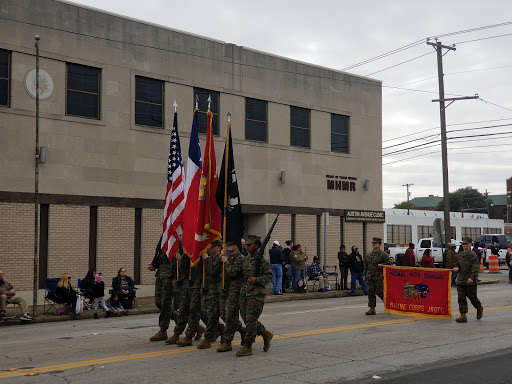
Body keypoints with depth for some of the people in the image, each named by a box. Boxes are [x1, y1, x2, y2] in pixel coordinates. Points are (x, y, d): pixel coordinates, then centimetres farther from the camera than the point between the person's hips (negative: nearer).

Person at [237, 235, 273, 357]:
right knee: (246, 319, 10)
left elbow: (268, 276, -8)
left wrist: (257, 280, -21)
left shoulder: (262, 260, -8)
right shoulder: (245, 259, 14)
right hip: (244, 294, 8)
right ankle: (266, 334, 29)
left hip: (256, 294, -8)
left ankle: (248, 347, 2)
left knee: (250, 320, -6)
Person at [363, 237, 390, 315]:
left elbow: (388, 264, -2)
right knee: (370, 292, 1)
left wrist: (382, 265, -19)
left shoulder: (383, 254, -2)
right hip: (370, 277, 5)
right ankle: (372, 309, 5)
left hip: (379, 276, -5)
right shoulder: (369, 255, 15)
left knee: (379, 292, -4)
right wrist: (364, 275, 15)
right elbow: (366, 266, 20)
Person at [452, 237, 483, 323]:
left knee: (472, 297, 5)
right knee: (461, 298, 0)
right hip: (460, 280, 6)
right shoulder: (459, 255, 11)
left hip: (470, 281, -5)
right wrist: (457, 268, -2)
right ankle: (463, 316, 3)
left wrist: (472, 277, -24)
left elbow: (476, 268, -14)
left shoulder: (473, 255, -9)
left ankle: (479, 308, 33)